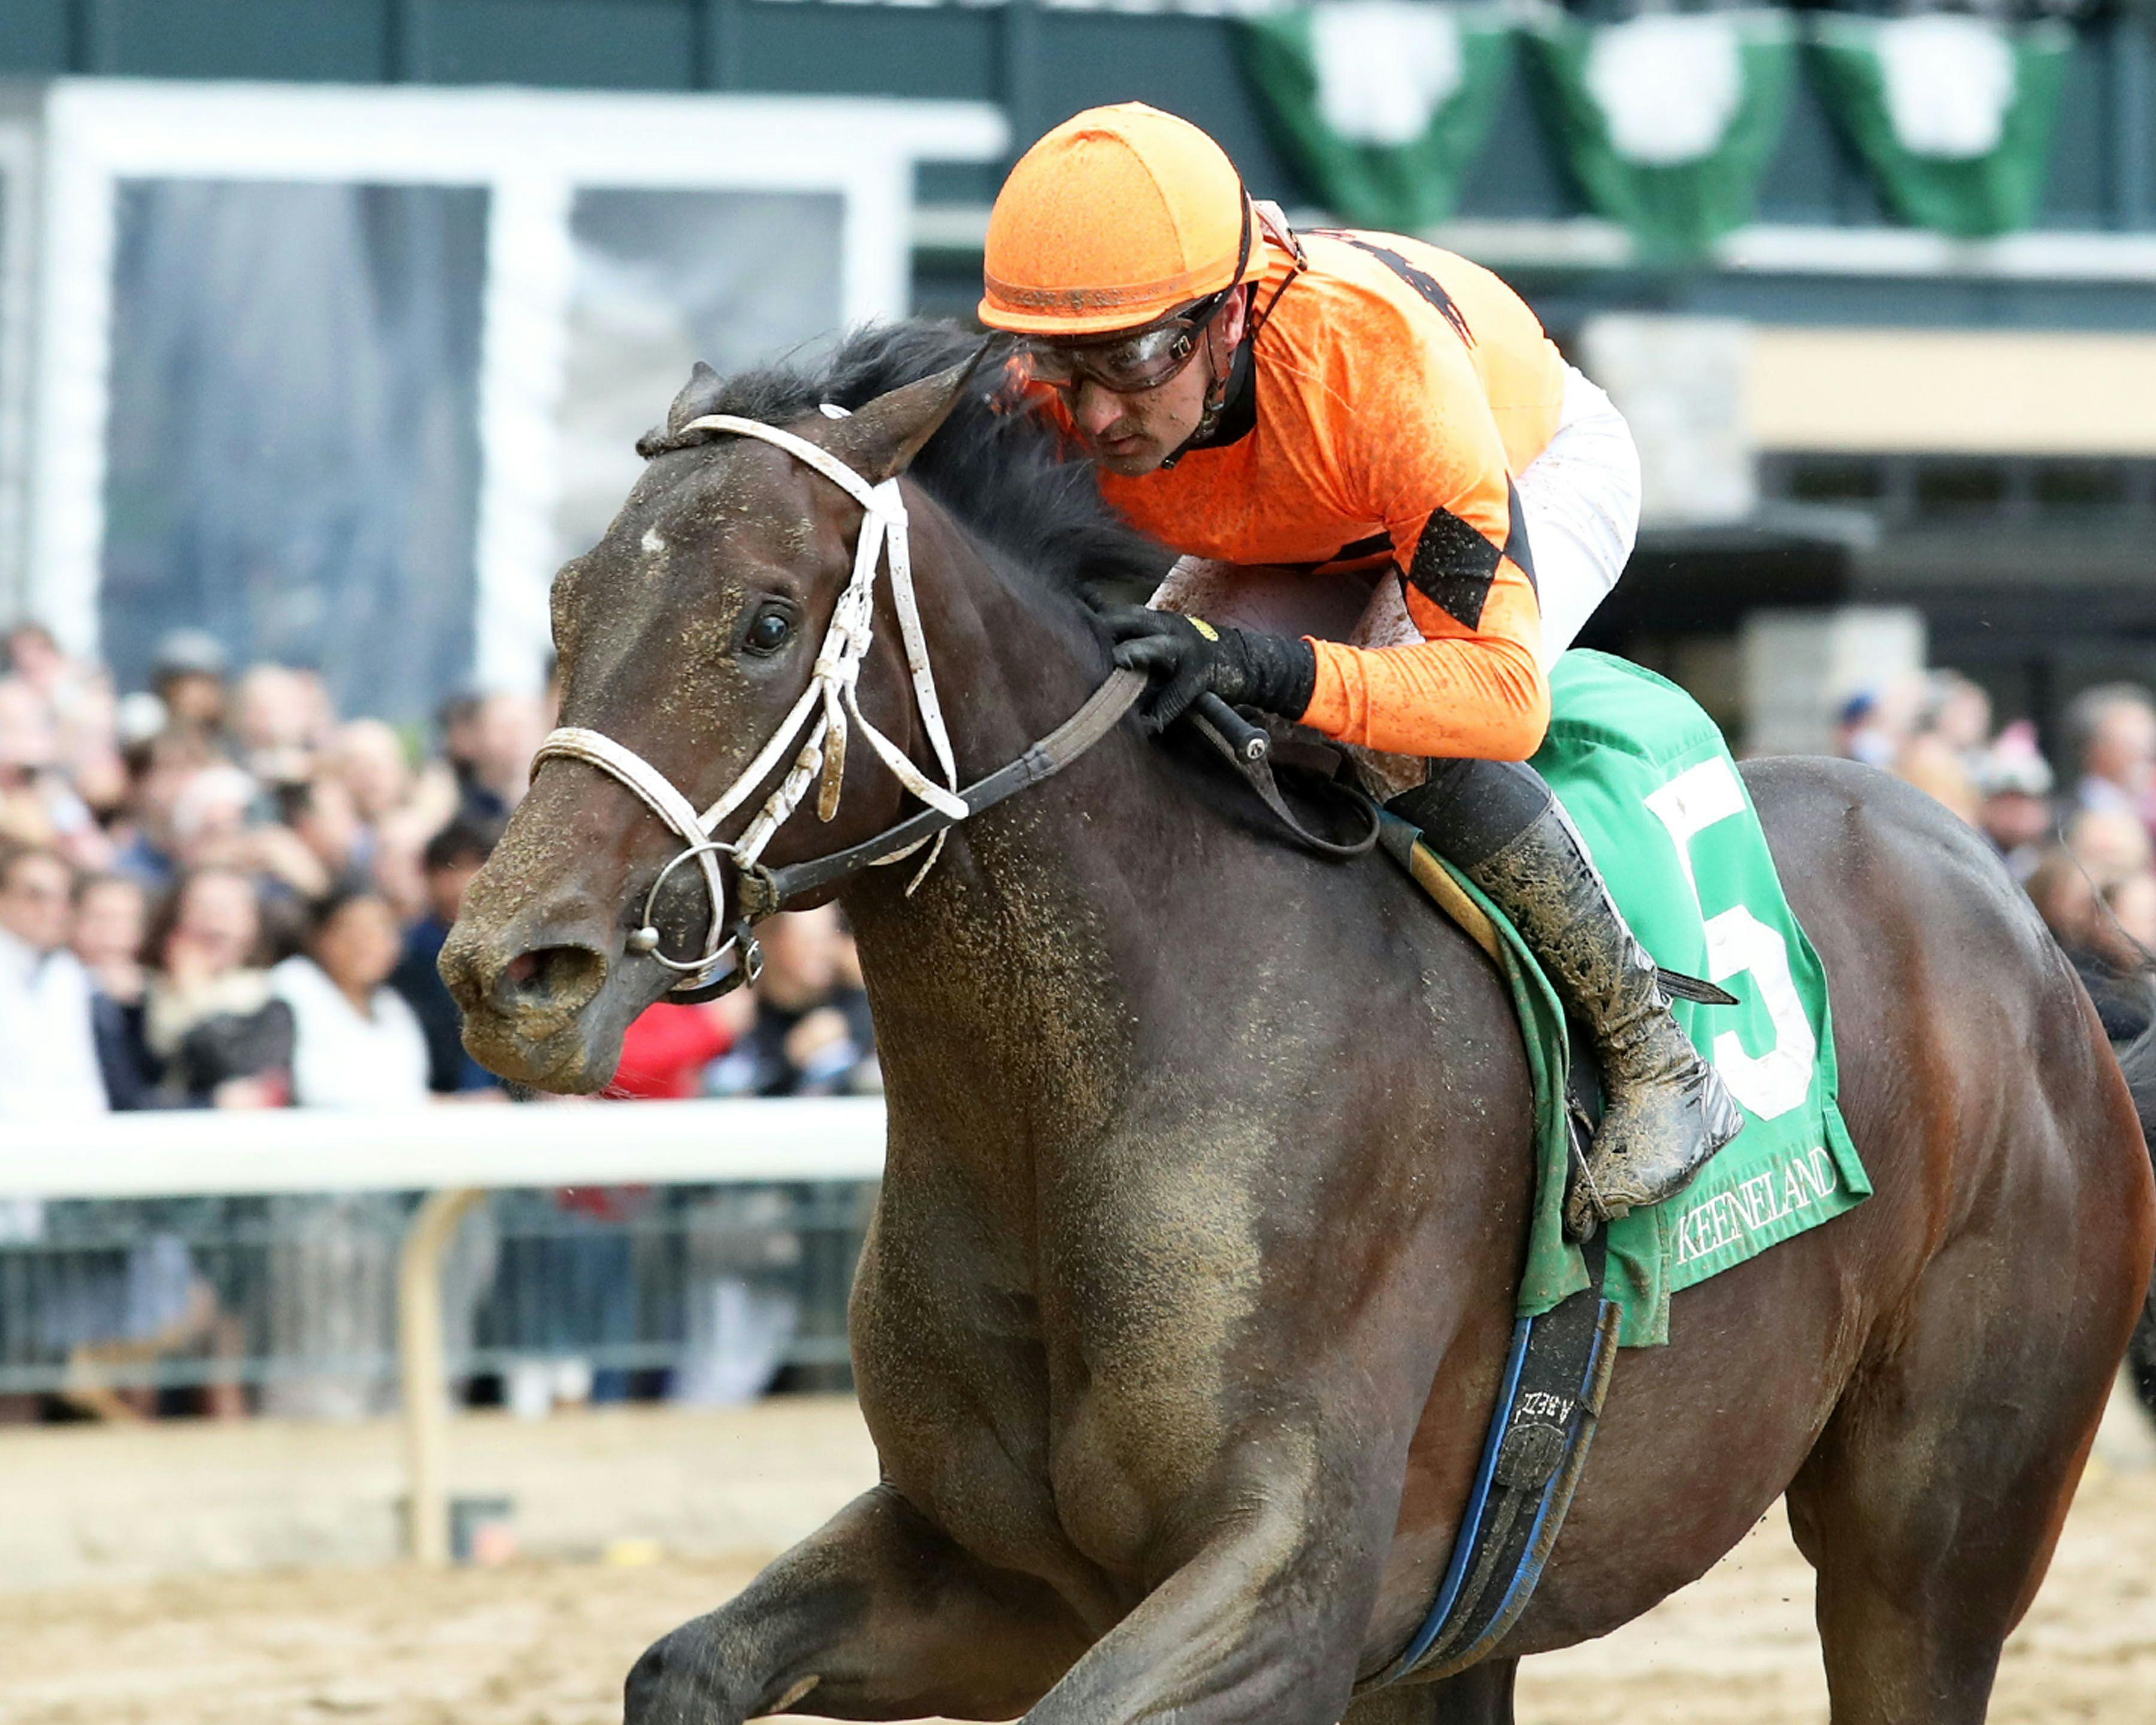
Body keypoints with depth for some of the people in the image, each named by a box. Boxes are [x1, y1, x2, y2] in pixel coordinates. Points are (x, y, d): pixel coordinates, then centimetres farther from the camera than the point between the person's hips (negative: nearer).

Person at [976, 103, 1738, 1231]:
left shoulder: (1376, 356, -47)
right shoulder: (1045, 401, -33)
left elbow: (1504, 690, -49)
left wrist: (1268, 668, -63)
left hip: (1536, 463, -6)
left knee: (1419, 745, -31)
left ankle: (1657, 1062, -16)